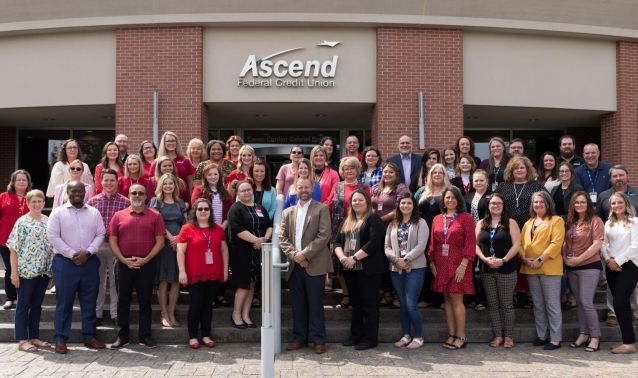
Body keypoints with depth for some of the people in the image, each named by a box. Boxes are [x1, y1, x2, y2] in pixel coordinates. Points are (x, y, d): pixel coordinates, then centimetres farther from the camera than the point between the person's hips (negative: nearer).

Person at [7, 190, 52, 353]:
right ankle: (22, 340, 8)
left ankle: (34, 337, 21)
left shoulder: (48, 221, 7)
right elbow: (14, 249, -7)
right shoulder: (22, 222, -6)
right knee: (24, 305, 3)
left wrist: (53, 267, 9)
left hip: (44, 271, 5)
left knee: (37, 305, 12)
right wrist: (14, 272, -11)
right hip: (26, 270, -5)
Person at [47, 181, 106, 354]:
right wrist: (72, 254, -13)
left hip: (90, 262, 3)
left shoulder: (94, 212, 8)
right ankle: (60, 339, 9)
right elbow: (53, 237, -7)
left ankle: (89, 336, 18)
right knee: (64, 302, 1)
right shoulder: (58, 212, 0)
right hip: (65, 262, -3)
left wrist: (87, 252, -10)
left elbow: (100, 235, 4)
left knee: (89, 301, 8)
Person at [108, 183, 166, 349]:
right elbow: (112, 241, 3)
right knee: (123, 301, 8)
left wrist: (146, 259, -10)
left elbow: (160, 241, -1)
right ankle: (123, 336, 18)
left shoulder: (155, 216, 2)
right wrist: (123, 260, -8)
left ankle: (145, 336, 14)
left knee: (145, 301, 5)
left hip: (147, 264, -1)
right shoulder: (119, 215, 6)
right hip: (124, 264, 1)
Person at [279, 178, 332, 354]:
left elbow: (324, 235, -9)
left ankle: (318, 340, 8)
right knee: (297, 304, 9)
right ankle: (299, 338, 18)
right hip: (295, 265, 4)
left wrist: (305, 254, -13)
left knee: (315, 304, 0)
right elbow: (282, 237, 7)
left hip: (314, 265, -4)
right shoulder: (288, 212, 14)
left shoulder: (321, 209, 1)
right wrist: (294, 255, -9)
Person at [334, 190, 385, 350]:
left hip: (368, 269, -7)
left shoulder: (373, 219, -5)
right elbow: (338, 242, 11)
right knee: (356, 303, 13)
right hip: (350, 270, 7)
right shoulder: (347, 221, 16)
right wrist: (342, 257, -9)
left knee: (369, 303, -1)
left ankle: (370, 338, 6)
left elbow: (374, 243, -17)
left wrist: (354, 258, -19)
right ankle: (356, 335, 20)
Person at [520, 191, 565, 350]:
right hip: (530, 269, 6)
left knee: (552, 304, -2)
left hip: (549, 268, -6)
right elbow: (521, 243, 11)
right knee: (538, 304, 13)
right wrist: (524, 259, -7)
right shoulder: (528, 223, 18)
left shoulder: (556, 220, -2)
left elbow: (556, 243, -13)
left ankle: (555, 339, 4)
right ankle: (542, 335, 22)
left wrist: (540, 260, -18)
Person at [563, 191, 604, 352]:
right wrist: (564, 257, -2)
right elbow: (565, 243, 16)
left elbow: (597, 244, -14)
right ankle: (584, 334, 18)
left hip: (590, 266, -6)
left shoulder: (595, 221, -7)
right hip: (571, 268, 7)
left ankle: (595, 337, -1)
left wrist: (579, 259, -15)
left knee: (586, 302, -11)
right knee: (580, 302, 11)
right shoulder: (570, 222, 12)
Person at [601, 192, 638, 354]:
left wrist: (617, 261, -14)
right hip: (611, 267, 6)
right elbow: (603, 244, 9)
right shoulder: (609, 223, 15)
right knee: (622, 304, 9)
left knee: (619, 302, -13)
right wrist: (608, 259, -9)